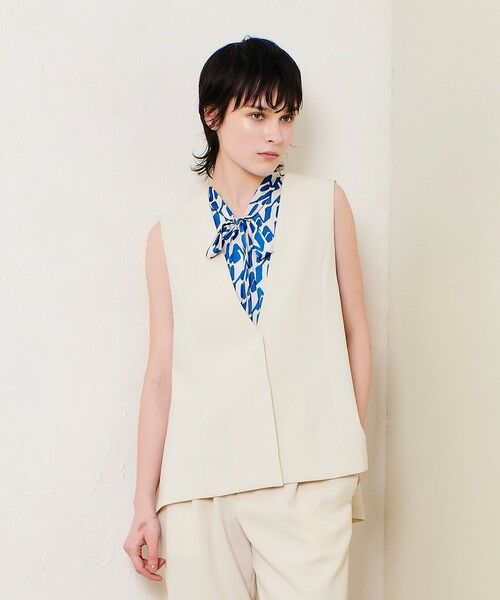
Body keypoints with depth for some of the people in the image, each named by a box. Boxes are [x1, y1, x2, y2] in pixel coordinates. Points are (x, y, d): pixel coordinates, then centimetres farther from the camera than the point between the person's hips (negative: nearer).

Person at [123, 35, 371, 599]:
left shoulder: (325, 203, 6)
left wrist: (352, 451, 8)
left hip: (309, 475, 0)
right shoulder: (171, 233, 6)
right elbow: (161, 372, 5)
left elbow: (355, 330, 10)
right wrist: (145, 500, 4)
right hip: (198, 483, 1)